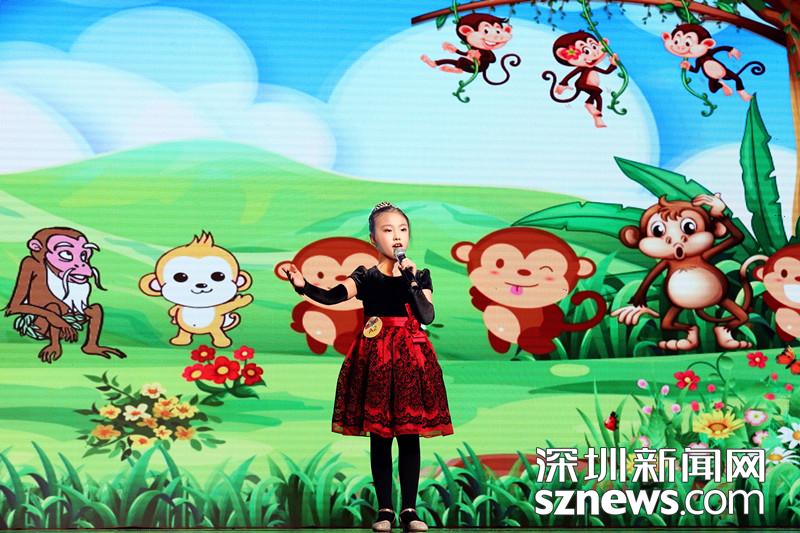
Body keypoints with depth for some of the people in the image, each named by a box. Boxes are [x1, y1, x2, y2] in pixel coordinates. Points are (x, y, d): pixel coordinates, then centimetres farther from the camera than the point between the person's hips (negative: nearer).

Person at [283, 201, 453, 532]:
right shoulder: (365, 276, 2)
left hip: (411, 357, 1)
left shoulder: (419, 276, 7)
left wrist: (410, 281, -14)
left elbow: (428, 316, -7)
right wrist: (303, 285, -36)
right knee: (379, 438, 3)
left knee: (410, 437, 2)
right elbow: (333, 296, -18)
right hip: (375, 357, -1)